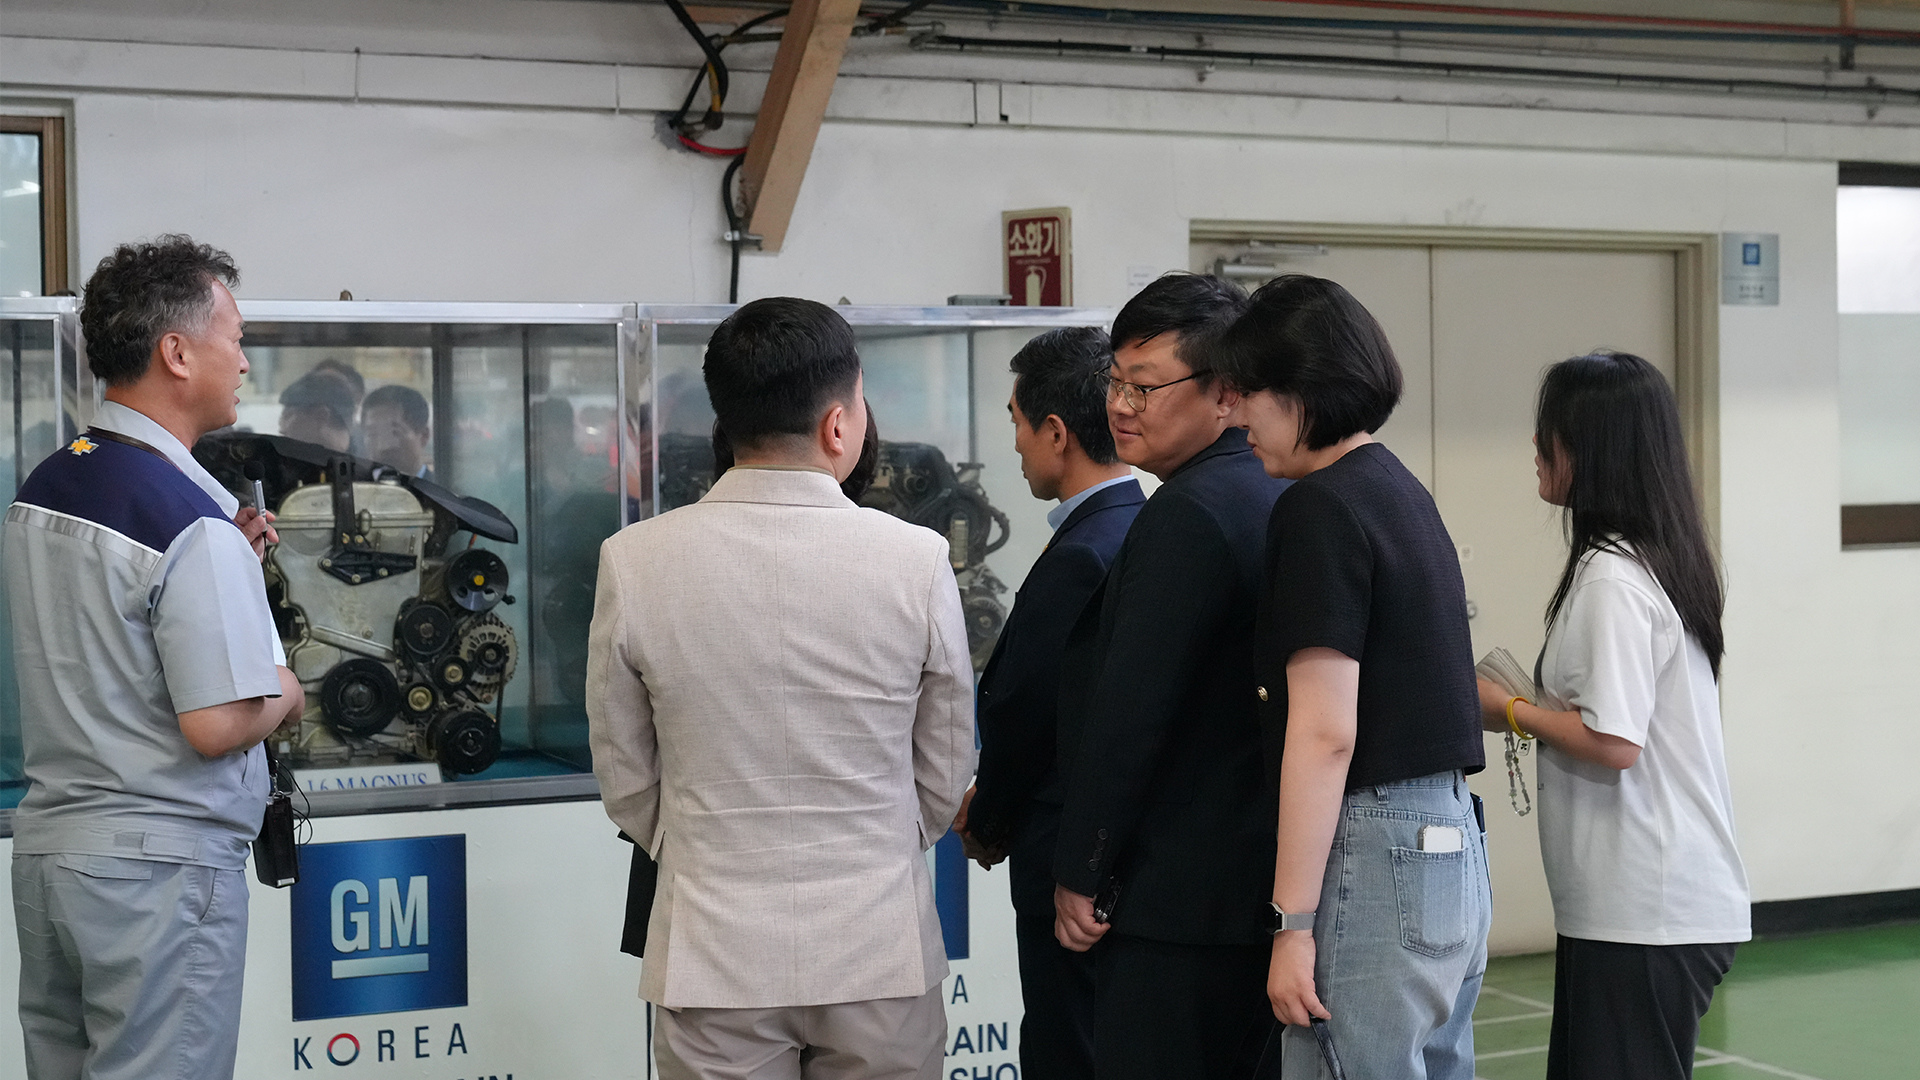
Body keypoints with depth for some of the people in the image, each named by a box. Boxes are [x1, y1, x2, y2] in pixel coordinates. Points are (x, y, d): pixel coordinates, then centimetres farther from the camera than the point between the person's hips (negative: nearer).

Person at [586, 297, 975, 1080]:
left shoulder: (635, 562, -9)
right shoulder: (916, 561, -10)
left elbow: (625, 779, 2)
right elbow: (944, 777, 1)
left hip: (716, 951, 0)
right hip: (877, 949, 0)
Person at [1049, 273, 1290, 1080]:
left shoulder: (1185, 517, -17)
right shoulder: (1278, 497, 13)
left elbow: (1128, 714, -19)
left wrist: (1081, 873, -10)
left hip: (1176, 901, -10)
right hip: (1264, 884, 10)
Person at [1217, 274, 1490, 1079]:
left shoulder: (1321, 507, -12)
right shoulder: (1403, 491, 15)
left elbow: (1326, 732, -18)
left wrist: (1293, 922, -17)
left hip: (1372, 855, -10)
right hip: (1454, 840, 10)